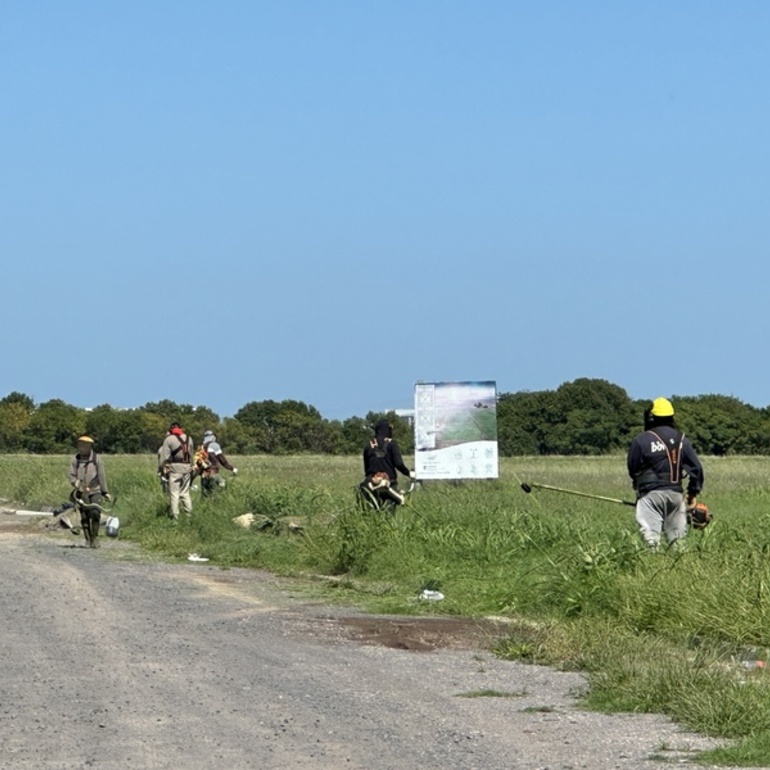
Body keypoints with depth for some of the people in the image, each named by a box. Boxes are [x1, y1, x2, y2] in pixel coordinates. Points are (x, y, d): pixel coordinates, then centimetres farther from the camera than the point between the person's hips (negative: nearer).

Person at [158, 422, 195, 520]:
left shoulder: (169, 439, -4)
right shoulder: (188, 438, 12)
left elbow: (164, 456, -7)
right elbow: (192, 455, 12)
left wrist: (162, 471, -3)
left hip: (174, 469, -5)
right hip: (187, 468, 5)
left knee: (174, 494, -1)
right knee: (185, 493, 14)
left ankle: (175, 517, -2)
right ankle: (189, 514, 12)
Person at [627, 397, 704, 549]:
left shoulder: (641, 440, -4)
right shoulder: (681, 439, 8)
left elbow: (632, 469, 4)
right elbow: (696, 467, 7)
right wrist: (693, 493, 16)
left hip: (650, 494, -4)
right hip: (675, 493, 4)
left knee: (650, 537, -9)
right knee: (677, 537, 12)